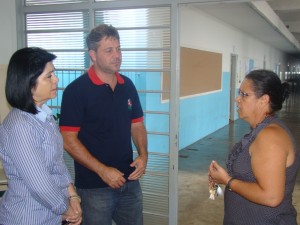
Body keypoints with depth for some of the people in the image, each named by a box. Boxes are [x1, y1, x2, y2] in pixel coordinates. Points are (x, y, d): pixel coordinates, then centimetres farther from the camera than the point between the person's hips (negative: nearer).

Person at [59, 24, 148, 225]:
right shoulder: (76, 90, -12)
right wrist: (102, 170, -18)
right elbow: (69, 140, -14)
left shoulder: (128, 85, 4)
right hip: (95, 186, -5)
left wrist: (143, 155, -5)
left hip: (130, 181, 5)